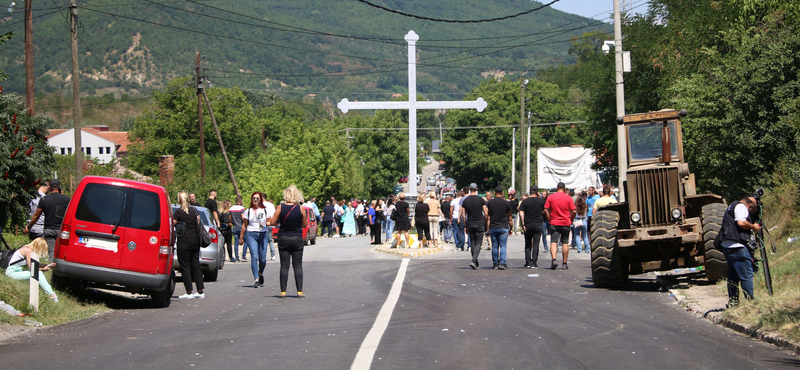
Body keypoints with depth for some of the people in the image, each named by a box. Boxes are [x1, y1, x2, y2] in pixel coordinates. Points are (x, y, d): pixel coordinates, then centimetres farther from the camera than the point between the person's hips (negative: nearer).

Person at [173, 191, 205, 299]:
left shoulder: (179, 212, -10)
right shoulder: (194, 210, 8)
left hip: (184, 241, -6)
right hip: (195, 240, 6)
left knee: (185, 266, -1)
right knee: (195, 265, 10)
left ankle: (189, 292, -4)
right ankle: (200, 291, 9)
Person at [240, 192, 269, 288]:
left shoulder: (265, 210, 10)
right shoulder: (248, 211, 10)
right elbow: (244, 225, 15)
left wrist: (265, 223, -9)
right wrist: (241, 237, 16)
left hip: (262, 234, 1)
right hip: (251, 234, -1)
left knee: (262, 259, 0)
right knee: (254, 257, -15)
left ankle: (260, 273, 32)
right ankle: (256, 280, -17)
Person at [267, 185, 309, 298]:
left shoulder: (280, 208, -8)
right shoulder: (300, 208, -6)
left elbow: (273, 222, -5)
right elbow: (304, 224, 1)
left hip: (283, 239, 0)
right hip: (297, 239, 0)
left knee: (284, 266, 5)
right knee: (298, 266, 6)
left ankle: (283, 291, 4)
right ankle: (299, 291, 2)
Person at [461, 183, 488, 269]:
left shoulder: (465, 201, 2)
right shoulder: (481, 200, -5)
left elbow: (463, 215, 2)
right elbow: (486, 213, -7)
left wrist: (465, 226, 9)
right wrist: (486, 223, 6)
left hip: (470, 224, 3)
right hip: (479, 224, -3)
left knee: (473, 243, 11)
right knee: (478, 243, -1)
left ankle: (476, 264, 14)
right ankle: (474, 261, -19)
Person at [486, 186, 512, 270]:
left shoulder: (489, 203, 2)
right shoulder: (506, 203, -1)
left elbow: (487, 217, 1)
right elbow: (509, 217, 5)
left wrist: (487, 228, 5)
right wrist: (511, 228, 15)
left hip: (493, 228, 1)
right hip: (503, 227, -1)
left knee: (494, 246, 6)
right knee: (503, 246, -2)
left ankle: (495, 264, 8)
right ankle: (502, 263, -14)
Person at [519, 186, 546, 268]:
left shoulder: (525, 201, -1)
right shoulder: (541, 201, -2)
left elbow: (521, 213, -8)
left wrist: (523, 224, -4)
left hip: (527, 226, 1)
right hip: (538, 225, -1)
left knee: (528, 245, 11)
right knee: (535, 245, 0)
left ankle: (528, 262, 8)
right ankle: (534, 263, -5)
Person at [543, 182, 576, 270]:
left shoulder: (550, 197, -1)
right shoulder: (568, 198, -1)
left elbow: (545, 210, -5)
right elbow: (573, 211, -5)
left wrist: (549, 219, 5)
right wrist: (571, 220, 10)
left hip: (554, 223, -1)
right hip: (566, 223, 1)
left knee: (553, 242, -2)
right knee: (565, 243, 9)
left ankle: (554, 260, -24)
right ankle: (565, 263, 13)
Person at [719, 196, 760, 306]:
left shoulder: (733, 206, 25)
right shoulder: (741, 207, -7)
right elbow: (741, 222, -22)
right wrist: (753, 227, -7)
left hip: (727, 246, 10)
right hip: (737, 246, -10)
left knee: (733, 275, 14)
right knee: (747, 274, -7)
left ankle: (733, 302, 18)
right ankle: (750, 301, -6)